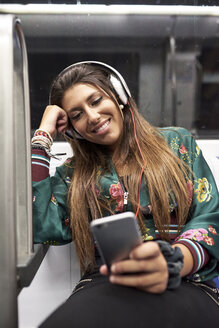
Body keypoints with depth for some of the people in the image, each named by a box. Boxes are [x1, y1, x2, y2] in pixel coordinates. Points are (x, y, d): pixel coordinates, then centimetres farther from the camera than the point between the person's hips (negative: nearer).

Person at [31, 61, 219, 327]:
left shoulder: (176, 142, 13)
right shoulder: (74, 173, 16)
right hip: (102, 287, 2)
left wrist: (173, 263, -20)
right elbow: (42, 227, -2)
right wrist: (44, 135, 6)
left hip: (185, 286, -1)